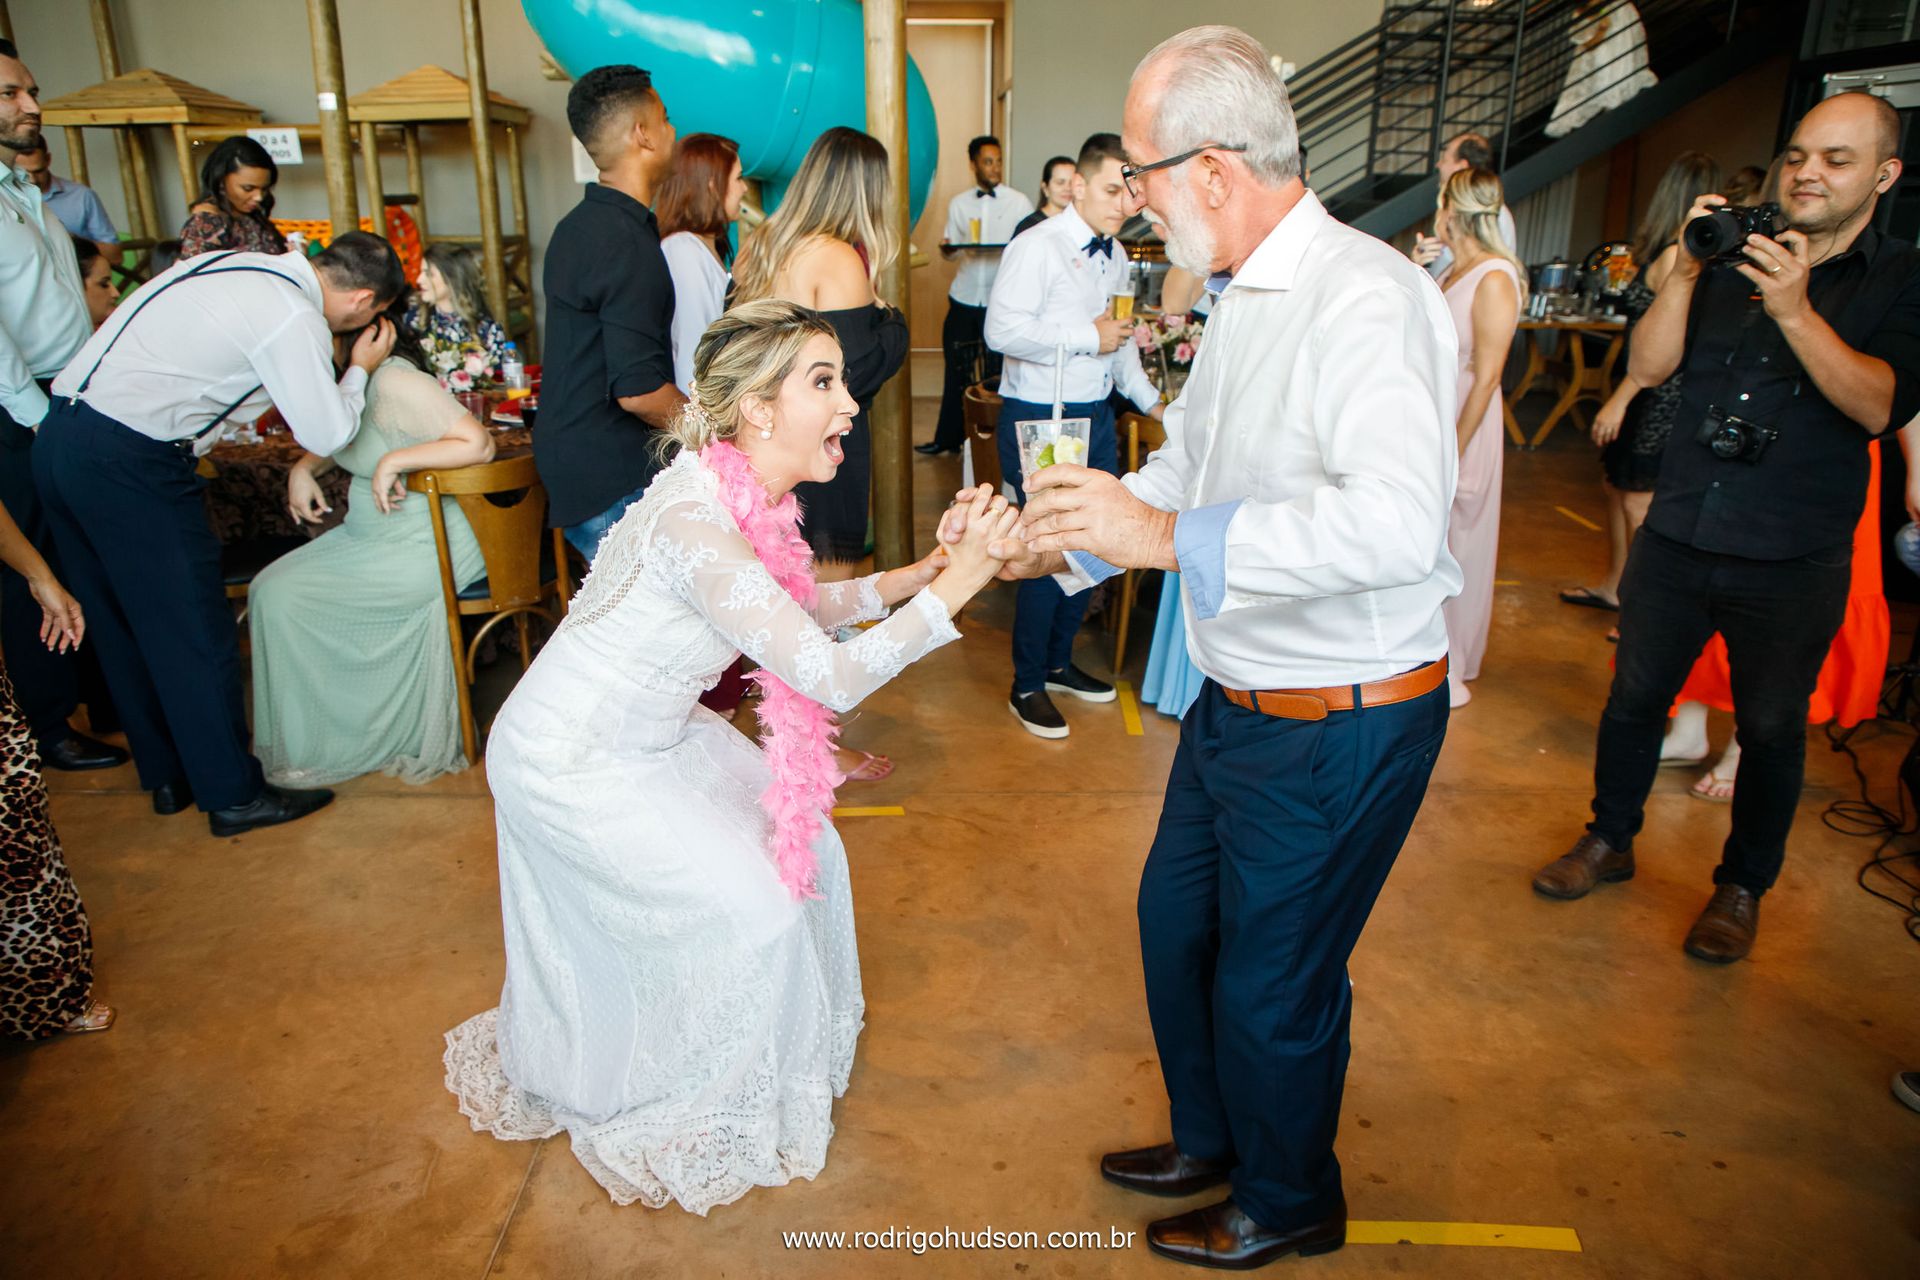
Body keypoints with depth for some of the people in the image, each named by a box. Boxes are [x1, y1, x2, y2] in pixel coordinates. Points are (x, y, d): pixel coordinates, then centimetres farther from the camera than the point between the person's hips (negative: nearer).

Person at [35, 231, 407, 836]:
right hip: (129, 463, -9)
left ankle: (167, 775, 32)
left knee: (124, 626, 17)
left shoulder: (236, 264, 13)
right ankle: (233, 795, 13)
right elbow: (326, 434, -9)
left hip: (59, 438, 9)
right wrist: (360, 370, 6)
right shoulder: (296, 320, -13)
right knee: (195, 634, 2)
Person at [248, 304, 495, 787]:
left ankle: (314, 750, 5)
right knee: (269, 587, 3)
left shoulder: (395, 381, -20)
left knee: (282, 596, -12)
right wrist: (303, 469, 5)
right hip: (369, 535, 10)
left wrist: (394, 461, -26)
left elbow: (478, 444, -28)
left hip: (418, 549, -10)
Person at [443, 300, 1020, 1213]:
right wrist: (956, 587, -33)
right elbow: (829, 678, -36)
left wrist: (909, 577, -1)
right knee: (751, 914, -5)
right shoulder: (695, 523, -34)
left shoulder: (750, 498, -6)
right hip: (572, 764, -8)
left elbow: (797, 609, 10)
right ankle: (657, 1129, 22)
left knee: (803, 852, 9)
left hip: (650, 738, 9)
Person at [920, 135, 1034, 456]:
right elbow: (951, 252, 13)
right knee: (957, 370, 7)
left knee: (998, 373, 3)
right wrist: (946, 248, -10)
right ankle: (948, 438, 16)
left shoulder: (1019, 202, 1)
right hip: (964, 299, 3)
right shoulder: (958, 204, 10)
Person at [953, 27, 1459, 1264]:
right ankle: (1210, 1142, 49)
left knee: (1273, 983, 9)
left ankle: (1289, 1204, 40)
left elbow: (1398, 521, -39)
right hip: (1239, 698, 9)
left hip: (1340, 729, -9)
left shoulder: (1366, 298, -24)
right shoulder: (1243, 300, 7)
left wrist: (1169, 538, -36)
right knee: (1178, 919, 23)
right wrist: (1061, 542, 13)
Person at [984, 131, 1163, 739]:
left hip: (1095, 417, 8)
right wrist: (1088, 336, -21)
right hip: (1039, 420, -8)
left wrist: (1150, 399, 16)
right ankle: (1027, 685, 12)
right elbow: (1001, 329, -25)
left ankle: (1059, 661, 32)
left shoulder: (1116, 256, 14)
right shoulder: (1038, 247, -13)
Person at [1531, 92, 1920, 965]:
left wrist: (1795, 312, -26)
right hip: (1677, 537, 3)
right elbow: (1648, 367, -1)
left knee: (1771, 729, 10)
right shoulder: (1736, 258, 8)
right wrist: (1686, 273, -14)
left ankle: (1743, 885, 28)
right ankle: (1609, 842, 30)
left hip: (1793, 562, -2)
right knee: (1633, 697, 10)